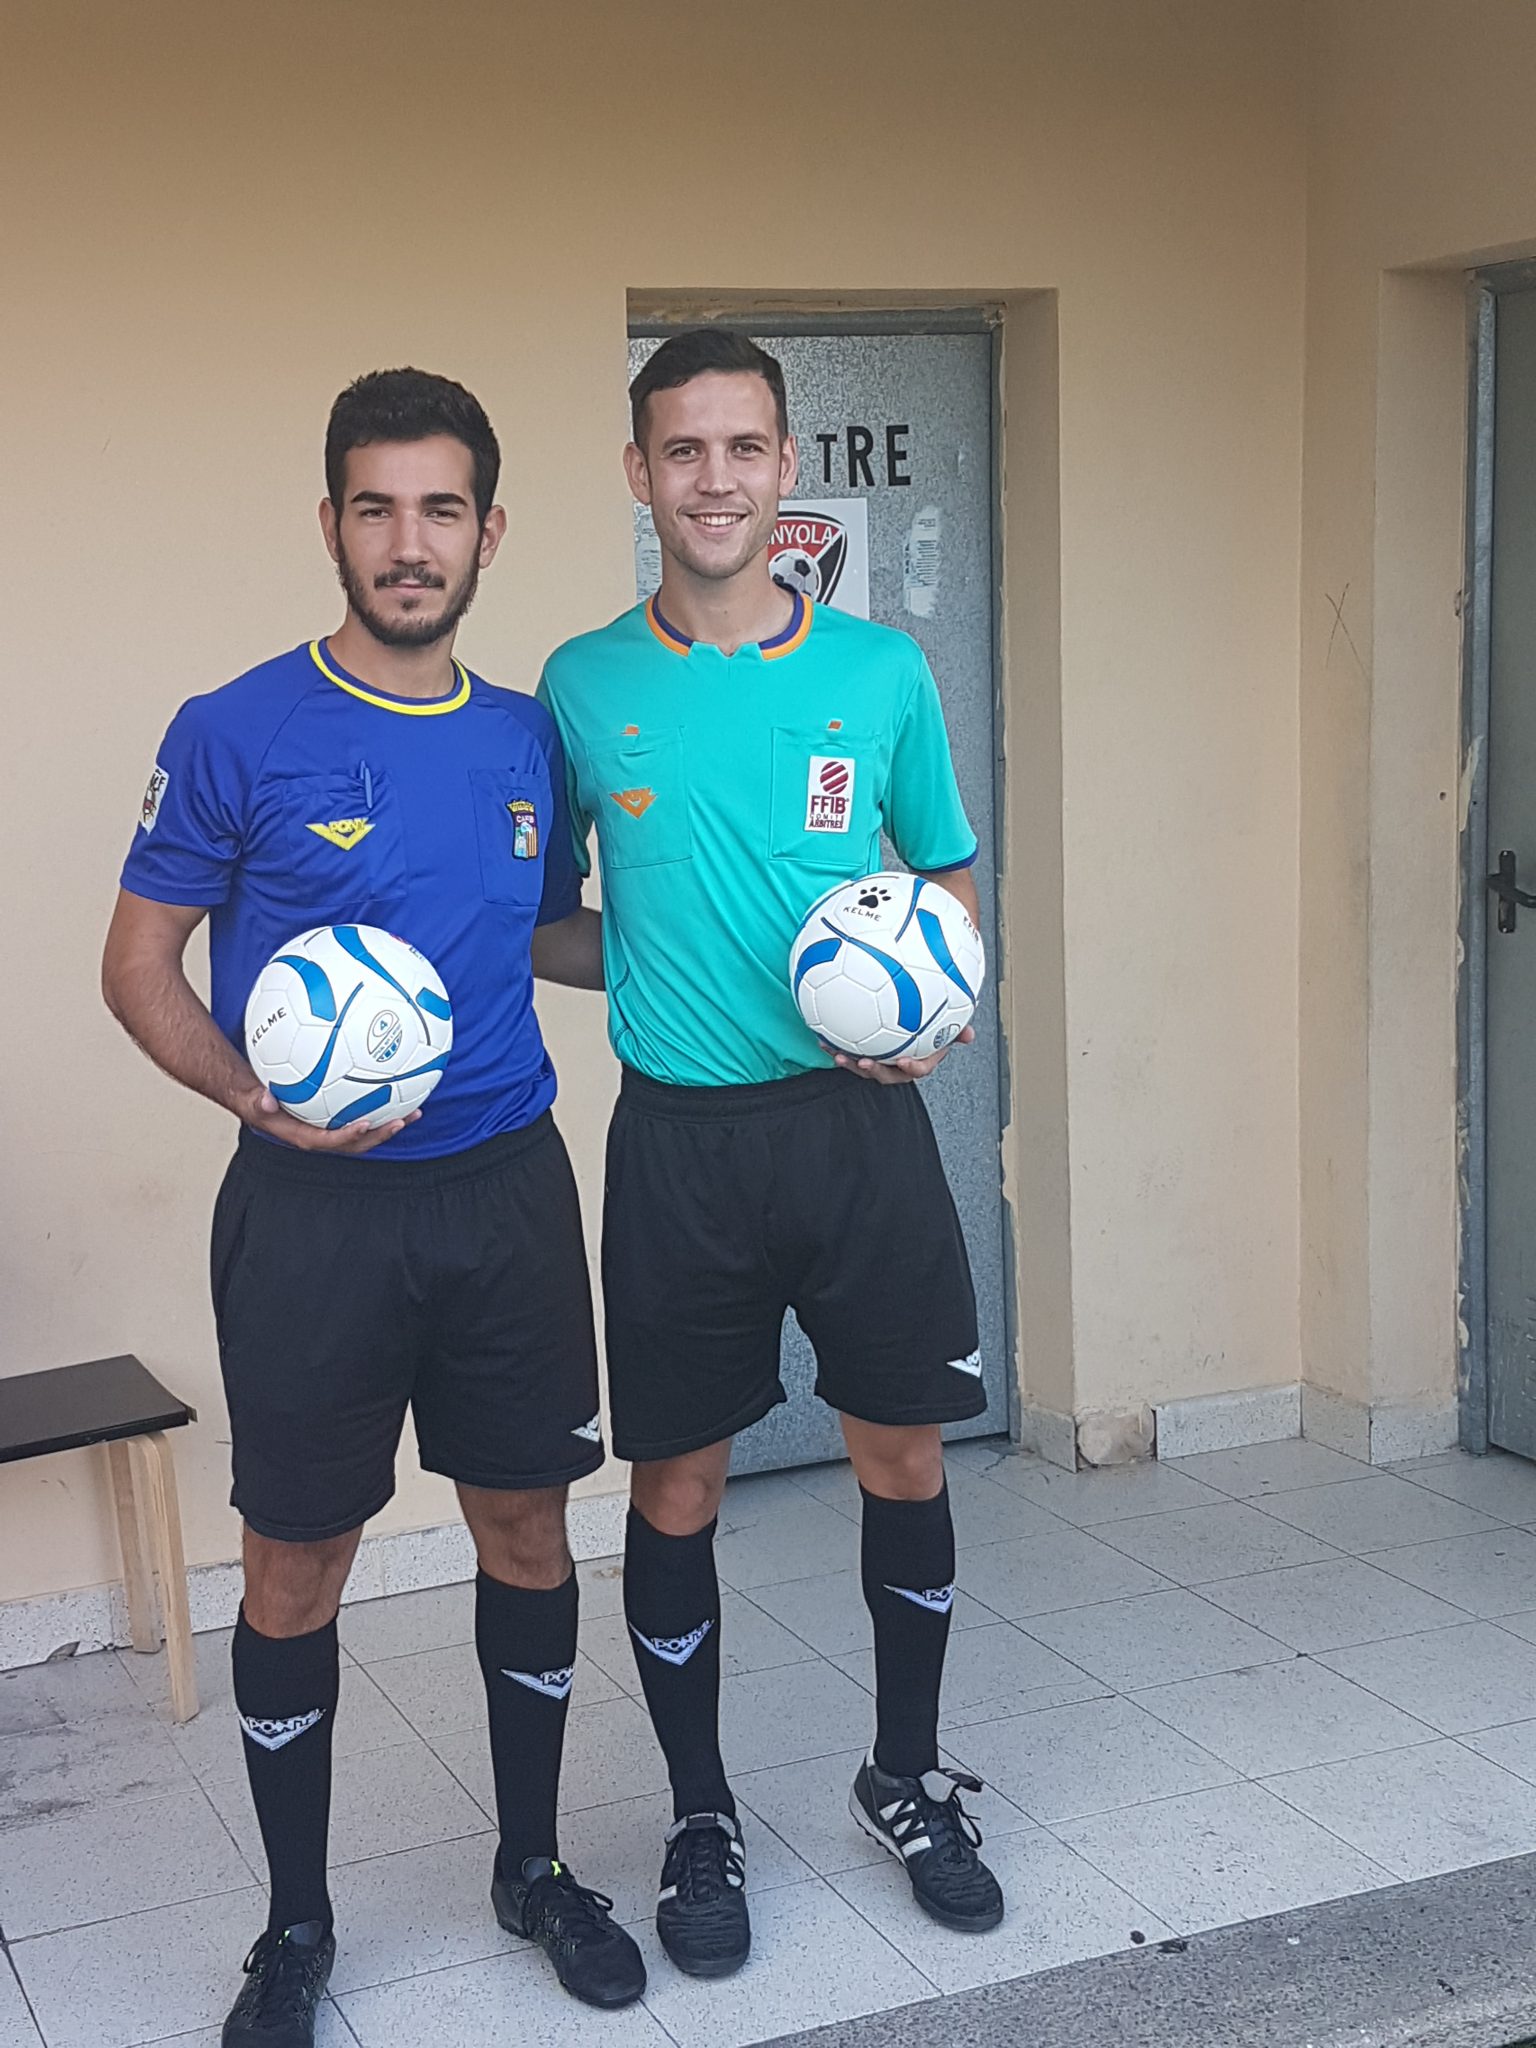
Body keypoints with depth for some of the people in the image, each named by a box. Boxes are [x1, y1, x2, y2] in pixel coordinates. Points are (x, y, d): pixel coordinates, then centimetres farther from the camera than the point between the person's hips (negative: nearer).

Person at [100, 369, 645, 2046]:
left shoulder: (529, 742, 6)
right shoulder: (237, 736, -7)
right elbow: (139, 966, -3)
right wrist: (261, 1098, -18)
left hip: (508, 1186, 4)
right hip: (315, 1207, -3)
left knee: (526, 1529, 11)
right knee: (295, 1574, 6)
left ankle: (532, 1866, 31)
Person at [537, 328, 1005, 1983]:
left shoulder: (880, 670, 1)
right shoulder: (581, 685, 1)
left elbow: (952, 871, 12)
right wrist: (648, 975, -5)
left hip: (859, 1121, 1)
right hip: (678, 1141, 0)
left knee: (904, 1457, 8)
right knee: (676, 1488, 6)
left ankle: (906, 1779, 31)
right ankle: (701, 1816, 26)